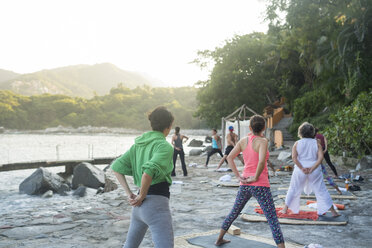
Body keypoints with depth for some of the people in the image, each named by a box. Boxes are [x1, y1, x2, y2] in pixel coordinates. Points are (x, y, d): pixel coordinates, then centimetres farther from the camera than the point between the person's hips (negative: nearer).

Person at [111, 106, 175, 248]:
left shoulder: (139, 144, 12)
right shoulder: (165, 146, -12)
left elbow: (116, 167, 12)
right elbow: (148, 172, -27)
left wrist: (129, 194, 7)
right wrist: (141, 197, -13)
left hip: (140, 206, 9)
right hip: (156, 204, -9)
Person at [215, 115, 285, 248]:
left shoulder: (243, 141, 4)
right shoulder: (262, 141, -12)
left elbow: (229, 157, 4)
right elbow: (261, 161, -28)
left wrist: (238, 176, 1)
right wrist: (256, 177, -14)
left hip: (245, 184, 6)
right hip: (260, 185, -6)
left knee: (234, 212, 23)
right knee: (273, 219, -3)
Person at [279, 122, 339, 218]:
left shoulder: (297, 144, 1)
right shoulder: (316, 143, 1)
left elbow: (294, 157, -11)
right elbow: (320, 158, -11)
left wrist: (302, 168, -14)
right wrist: (312, 168, -15)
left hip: (300, 170, 0)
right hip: (315, 170, 0)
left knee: (293, 189, 14)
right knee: (321, 190, 8)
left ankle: (285, 209, 19)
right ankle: (333, 211, 12)